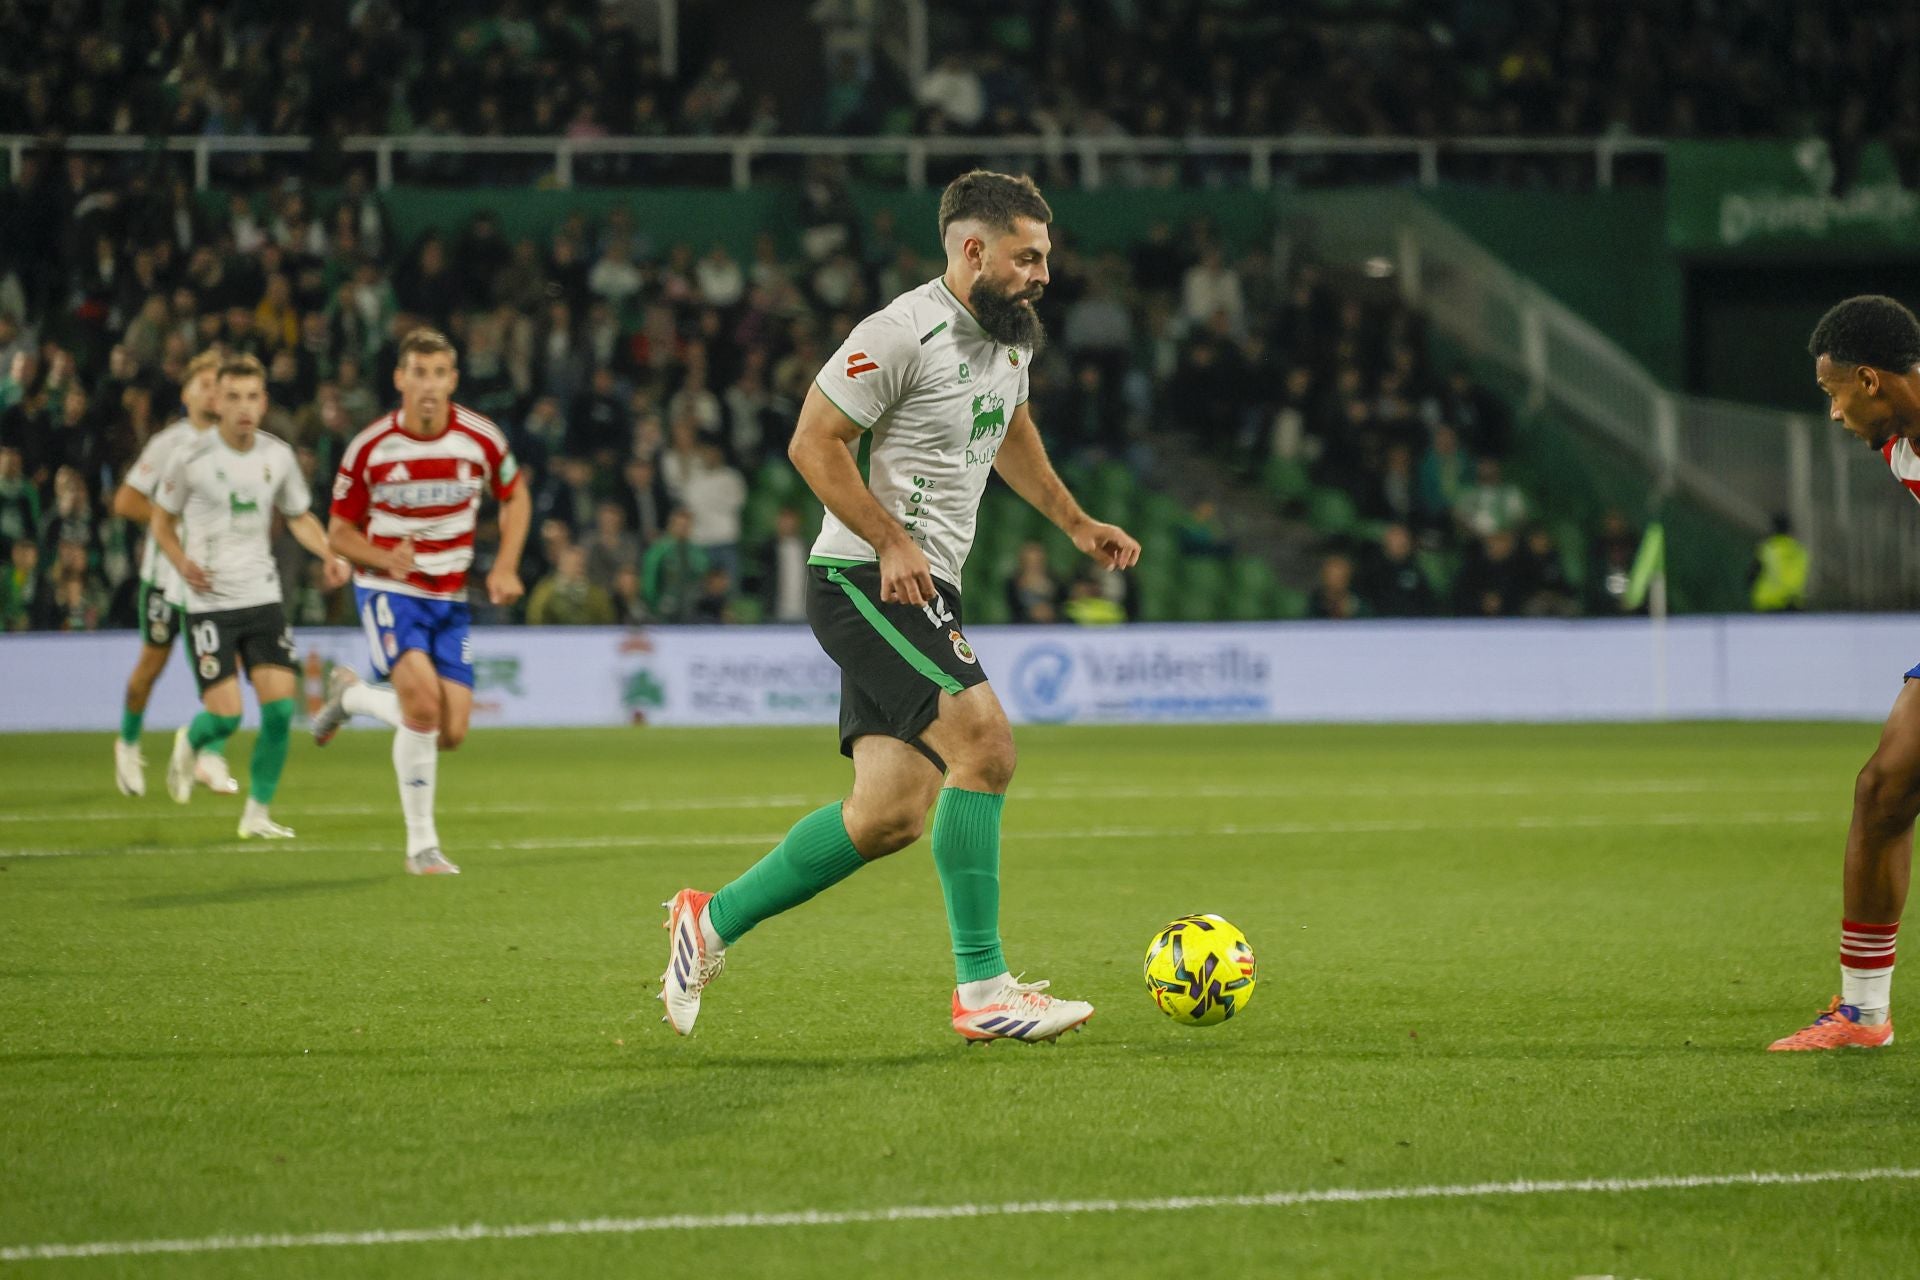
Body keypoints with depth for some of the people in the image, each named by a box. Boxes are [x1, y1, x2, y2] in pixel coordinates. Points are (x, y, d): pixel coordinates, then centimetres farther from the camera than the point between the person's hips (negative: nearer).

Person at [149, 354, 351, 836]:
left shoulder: (278, 456, 2)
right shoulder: (190, 458, -8)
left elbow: (299, 516, 17)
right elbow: (162, 521, 4)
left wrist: (328, 555, -1)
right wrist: (182, 562, -15)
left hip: (263, 597, 3)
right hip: (210, 602, -3)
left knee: (279, 708, -8)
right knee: (226, 715, -10)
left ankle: (257, 814, 7)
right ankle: (193, 743, 27)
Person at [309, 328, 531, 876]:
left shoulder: (481, 439, -7)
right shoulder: (370, 448, -11)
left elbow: (515, 498, 12)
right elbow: (339, 531, 0)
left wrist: (505, 567, -2)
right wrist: (386, 559, -21)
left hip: (449, 596, 3)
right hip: (388, 589, -3)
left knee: (449, 733, -4)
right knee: (423, 698, -26)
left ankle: (351, 694, 26)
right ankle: (421, 845, -13)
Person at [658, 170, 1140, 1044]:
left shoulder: (1010, 336, 14)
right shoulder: (903, 333, -15)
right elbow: (813, 441, -15)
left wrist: (1077, 525, 31)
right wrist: (891, 542, -22)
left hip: (921, 591, 10)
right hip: (864, 581, -10)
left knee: (892, 815, 4)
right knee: (985, 743, -22)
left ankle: (714, 923, 17)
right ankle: (983, 990, -20)